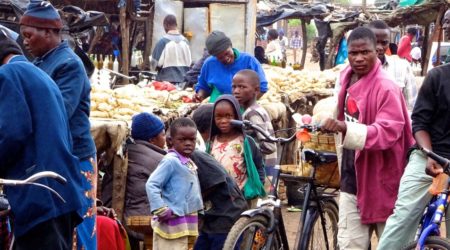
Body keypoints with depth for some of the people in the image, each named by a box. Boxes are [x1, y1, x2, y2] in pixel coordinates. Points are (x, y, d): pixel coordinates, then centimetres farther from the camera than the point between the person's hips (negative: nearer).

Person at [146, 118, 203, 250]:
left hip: (183, 223, 9)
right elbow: (151, 185, -19)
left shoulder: (189, 163, 15)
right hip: (172, 223, -9)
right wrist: (161, 211, -22)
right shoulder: (170, 161, -13)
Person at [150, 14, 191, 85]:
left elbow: (155, 64, -8)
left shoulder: (163, 41, -10)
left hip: (167, 80, -4)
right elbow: (189, 62, 10)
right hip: (183, 80, 4)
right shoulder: (185, 41, 3)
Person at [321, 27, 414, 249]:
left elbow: (389, 132, -29)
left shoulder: (385, 87, -18)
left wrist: (346, 129, -40)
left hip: (380, 180, -7)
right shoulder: (348, 78, 6)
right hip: (352, 179, 7)